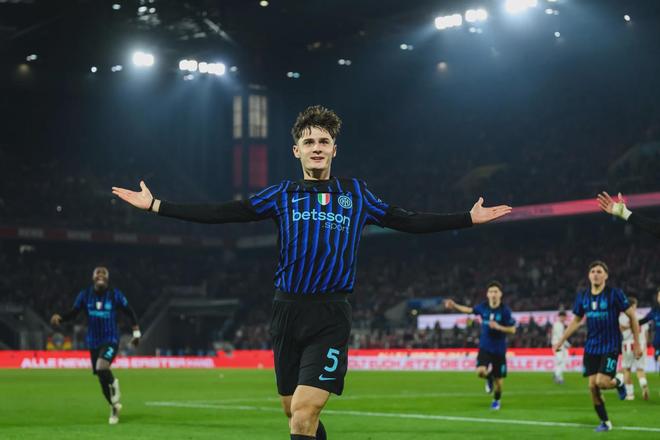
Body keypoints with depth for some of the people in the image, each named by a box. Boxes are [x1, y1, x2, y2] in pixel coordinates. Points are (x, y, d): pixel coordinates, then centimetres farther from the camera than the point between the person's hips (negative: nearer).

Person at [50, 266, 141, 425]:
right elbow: (73, 313, -1)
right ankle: (114, 406, 34)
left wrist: (136, 333, 5)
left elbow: (130, 312, 4)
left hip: (111, 340, -3)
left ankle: (114, 384, 5)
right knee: (101, 378, 11)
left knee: (101, 368, -29)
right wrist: (59, 318, -21)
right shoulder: (85, 295, -2)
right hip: (93, 342, 3)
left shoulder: (115, 295, -7)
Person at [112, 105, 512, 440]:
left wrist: (471, 217, 14)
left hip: (331, 317, -2)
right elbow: (220, 214, 6)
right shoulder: (283, 195, 9)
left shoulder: (356, 194, 9)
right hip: (288, 310, 2)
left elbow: (408, 221, 16)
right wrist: (156, 206, 2)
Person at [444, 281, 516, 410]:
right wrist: (454, 306, 6)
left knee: (499, 380, 5)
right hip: (485, 347, 2)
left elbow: (512, 330, -9)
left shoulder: (505, 310, -13)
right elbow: (470, 310, 16)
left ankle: (496, 400, 37)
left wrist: (498, 327, -24)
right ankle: (489, 378, 15)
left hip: (499, 349, -2)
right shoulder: (483, 307, -4)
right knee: (480, 371, -23)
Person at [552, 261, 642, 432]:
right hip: (591, 347, 5)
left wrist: (636, 343, -4)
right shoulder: (582, 296, 4)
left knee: (601, 382, -18)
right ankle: (605, 422, 17)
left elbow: (632, 316, -3)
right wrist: (561, 341, 13)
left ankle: (618, 381, 17)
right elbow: (576, 321, 17)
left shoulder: (615, 294, -9)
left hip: (610, 346, -4)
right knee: (592, 386, 0)